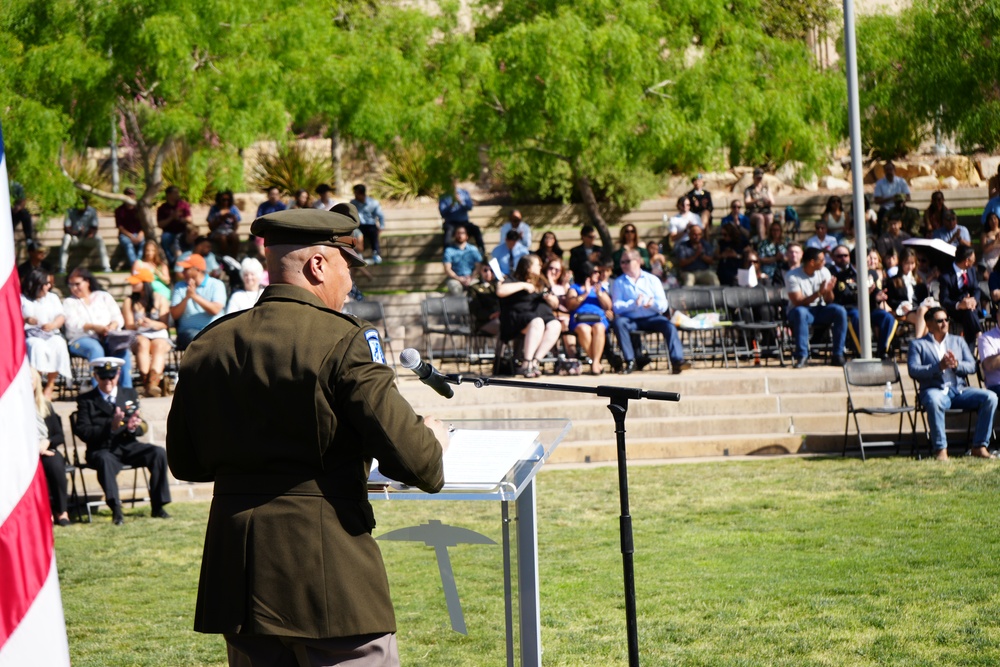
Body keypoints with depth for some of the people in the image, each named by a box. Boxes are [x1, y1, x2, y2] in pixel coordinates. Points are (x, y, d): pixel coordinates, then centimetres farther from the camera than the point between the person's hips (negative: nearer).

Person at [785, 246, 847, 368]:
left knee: (840, 311, -24)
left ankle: (837, 355, -20)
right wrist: (818, 293, -32)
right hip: (800, 310, -4)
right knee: (800, 312, -39)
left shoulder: (824, 272, 0)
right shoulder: (792, 276, -14)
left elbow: (829, 301, -1)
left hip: (819, 310, 4)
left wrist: (829, 291, -24)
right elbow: (798, 303, -22)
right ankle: (802, 357, -36)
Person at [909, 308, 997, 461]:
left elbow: (972, 367, 12)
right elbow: (913, 370, -6)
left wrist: (956, 365, -10)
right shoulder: (918, 344, 10)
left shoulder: (958, 341, 22)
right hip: (935, 390, -4)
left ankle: (980, 446, -16)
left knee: (990, 397, -21)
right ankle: (940, 449, -31)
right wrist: (939, 366, -19)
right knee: (934, 401, -41)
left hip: (960, 390, 4)